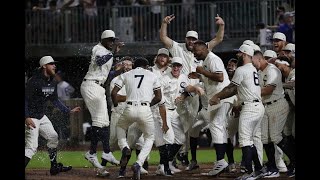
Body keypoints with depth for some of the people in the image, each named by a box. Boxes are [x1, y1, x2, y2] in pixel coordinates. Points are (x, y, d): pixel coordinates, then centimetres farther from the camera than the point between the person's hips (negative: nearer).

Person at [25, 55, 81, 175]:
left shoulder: (52, 83, 7)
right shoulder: (34, 81, -20)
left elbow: (55, 100, 20)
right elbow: (25, 100, -20)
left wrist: (69, 111, 16)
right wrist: (27, 118, -28)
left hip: (42, 116, 9)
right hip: (31, 117, -9)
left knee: (53, 137, 16)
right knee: (32, 146, -16)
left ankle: (54, 167, 29)